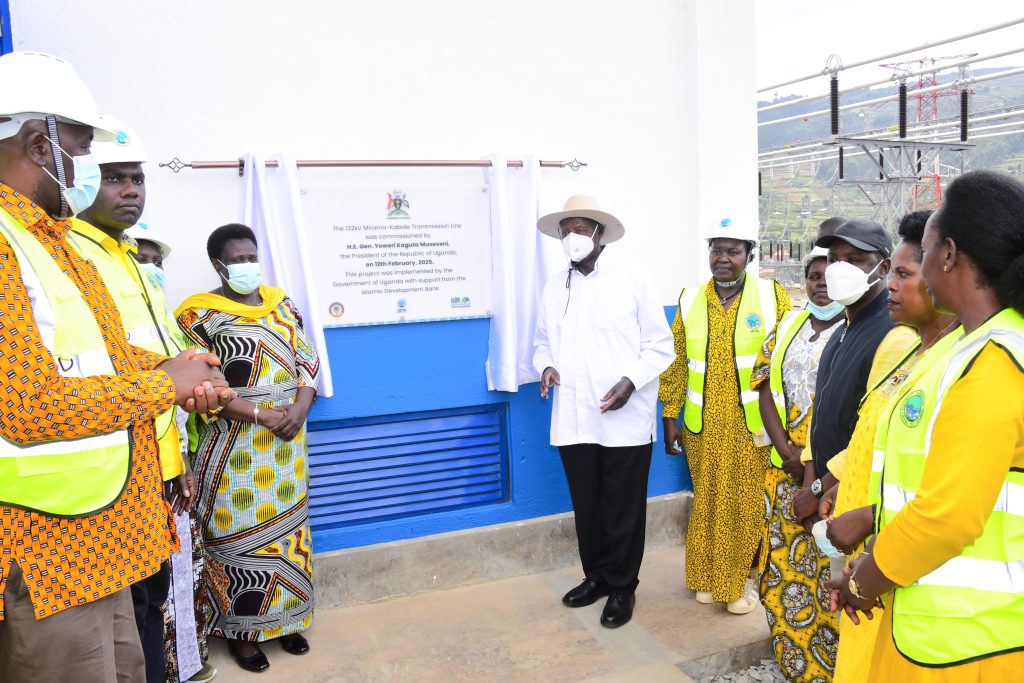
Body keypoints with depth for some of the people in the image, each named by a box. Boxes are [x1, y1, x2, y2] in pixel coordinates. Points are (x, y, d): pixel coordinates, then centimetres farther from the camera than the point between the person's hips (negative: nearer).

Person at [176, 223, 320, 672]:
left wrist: (300, 408, -9)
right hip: (234, 445, -4)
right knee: (239, 533, 3)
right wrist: (261, 415, -17)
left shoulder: (280, 304, 10)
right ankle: (240, 629, 19)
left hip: (288, 438, 5)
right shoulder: (200, 314, -6)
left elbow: (308, 360, 9)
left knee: (287, 525, 12)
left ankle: (283, 618, 28)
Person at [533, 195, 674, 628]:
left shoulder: (633, 279, -2)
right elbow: (543, 342, 17)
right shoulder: (553, 288, 11)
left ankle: (622, 588, 24)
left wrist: (631, 381, -17)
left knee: (623, 509, 7)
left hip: (625, 420, -4)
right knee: (586, 507, 15)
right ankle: (595, 577, 34)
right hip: (573, 421, 4)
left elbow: (660, 344, -2)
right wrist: (546, 366, -5)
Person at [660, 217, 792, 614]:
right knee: (707, 502, 11)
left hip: (753, 427, -2)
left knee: (749, 504, 6)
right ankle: (709, 576, 29)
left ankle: (746, 576, 26)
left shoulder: (772, 297, -3)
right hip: (703, 428, 2)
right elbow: (675, 364, 6)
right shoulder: (690, 301, 4)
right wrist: (670, 417, 5)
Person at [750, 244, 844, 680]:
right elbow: (766, 389, 8)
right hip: (786, 472, 5)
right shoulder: (786, 329, 12)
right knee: (784, 563, 12)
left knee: (831, 574, -2)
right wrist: (786, 450, -6)